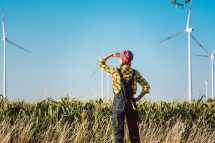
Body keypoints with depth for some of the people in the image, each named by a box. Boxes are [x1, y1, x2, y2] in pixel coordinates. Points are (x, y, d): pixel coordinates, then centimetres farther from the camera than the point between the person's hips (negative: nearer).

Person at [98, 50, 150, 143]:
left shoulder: (116, 71, -6)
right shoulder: (135, 73, 2)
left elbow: (101, 63, 7)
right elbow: (146, 87, 1)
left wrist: (111, 55, 14)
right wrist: (138, 98, 4)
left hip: (119, 103, -3)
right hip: (131, 103, 3)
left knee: (118, 131, 1)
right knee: (133, 131, 9)